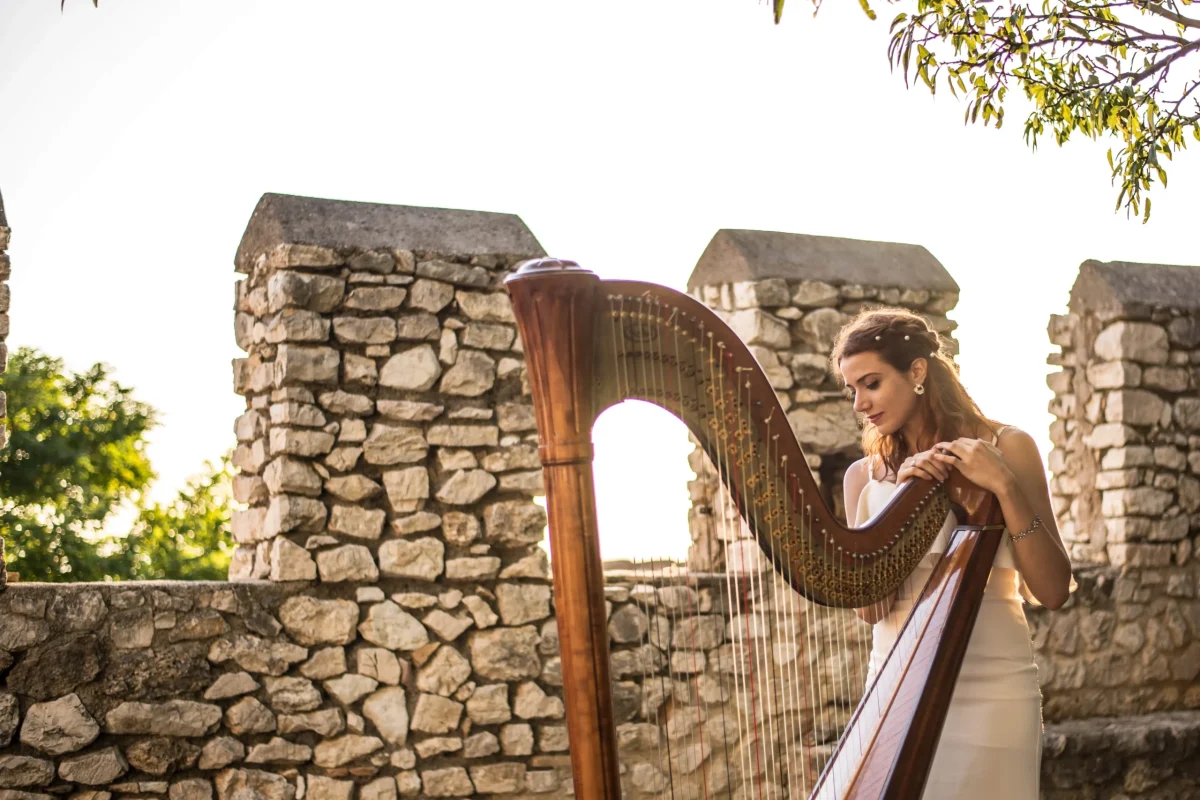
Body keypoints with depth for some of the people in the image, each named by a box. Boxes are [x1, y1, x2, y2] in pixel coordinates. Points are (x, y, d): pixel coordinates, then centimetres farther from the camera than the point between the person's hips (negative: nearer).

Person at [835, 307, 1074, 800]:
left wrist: (1004, 487, -17)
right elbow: (868, 607, -3)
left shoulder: (1005, 448, -2)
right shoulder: (865, 476, 7)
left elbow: (1052, 591, -7)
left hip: (989, 691, -3)